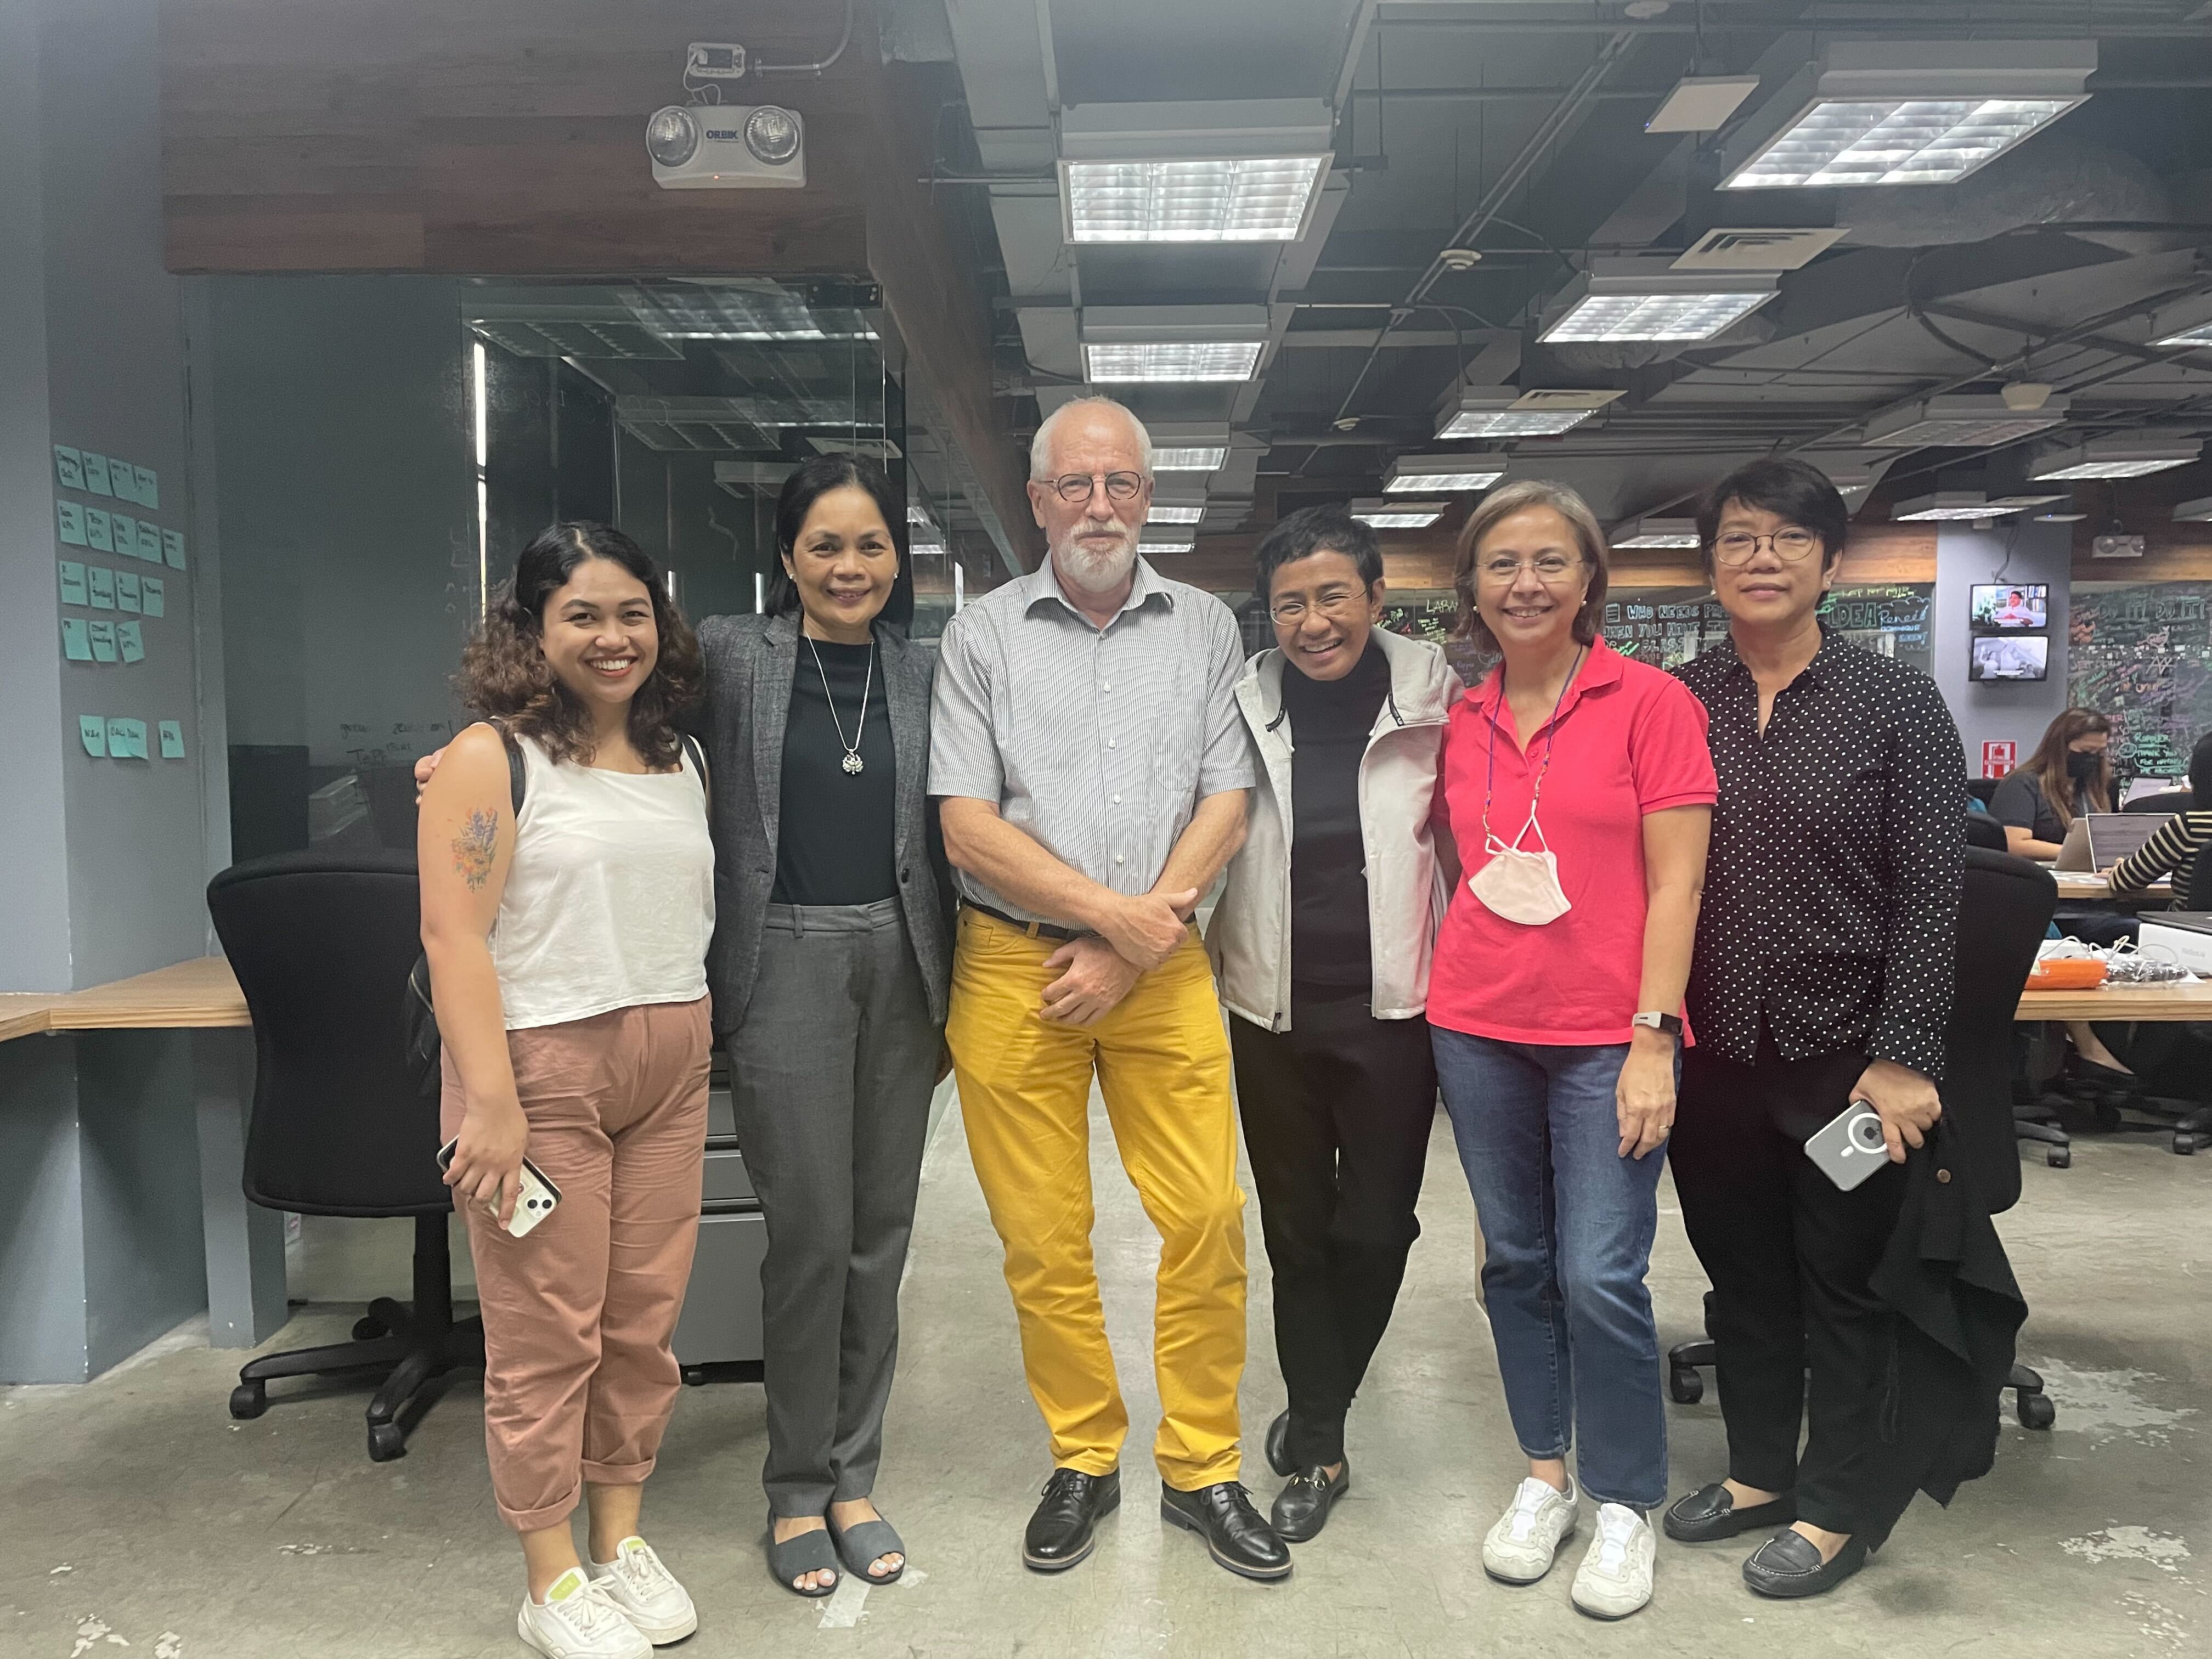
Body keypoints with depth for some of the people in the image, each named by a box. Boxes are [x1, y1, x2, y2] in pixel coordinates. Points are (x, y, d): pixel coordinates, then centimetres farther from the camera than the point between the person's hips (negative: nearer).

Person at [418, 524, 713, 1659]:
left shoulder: (681, 764, 13)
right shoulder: (491, 759, -5)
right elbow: (455, 936, -12)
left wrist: (706, 1051, 11)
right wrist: (489, 1101, -18)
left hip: (671, 1065, 6)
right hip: (542, 1065, -5)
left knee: (645, 1316, 10)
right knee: (548, 1332, 1)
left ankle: (621, 1538, 28)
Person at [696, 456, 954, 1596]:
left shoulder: (920, 675, 8)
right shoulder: (731, 656, -1)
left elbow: (939, 836, 13)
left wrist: (951, 981, 10)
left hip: (902, 962, 3)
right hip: (787, 960, -3)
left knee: (881, 1232, 9)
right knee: (811, 1233, -1)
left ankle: (853, 1476, 24)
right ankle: (798, 1489, 19)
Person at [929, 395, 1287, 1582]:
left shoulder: (1205, 628, 8)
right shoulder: (982, 635, 4)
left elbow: (1225, 805, 0)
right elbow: (967, 825, -4)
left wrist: (1129, 950, -8)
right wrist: (1109, 905, -11)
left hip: (1164, 968, 1)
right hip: (1014, 964, 0)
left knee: (1208, 1217, 0)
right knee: (1041, 1238, 5)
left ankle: (1200, 1469, 19)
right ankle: (1084, 1462, 24)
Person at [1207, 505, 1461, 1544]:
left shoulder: (1433, 698, -5)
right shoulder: (1242, 706, -1)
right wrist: (1209, 971, 1)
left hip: (1392, 1004, -1)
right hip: (1274, 1010, 1)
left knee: (1376, 1228, 6)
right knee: (1296, 1230, 10)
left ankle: (1315, 1422, 30)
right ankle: (1321, 1449, 27)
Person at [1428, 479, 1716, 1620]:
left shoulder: (1650, 703, -4)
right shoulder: (1463, 723, 8)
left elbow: (1674, 885, -7)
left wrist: (1653, 1039, -12)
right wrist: (1444, 990, 8)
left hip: (1607, 1036, -4)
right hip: (1479, 1027, 4)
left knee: (1600, 1277, -4)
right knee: (1515, 1261, 12)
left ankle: (1625, 1504, 18)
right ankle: (1545, 1475, 29)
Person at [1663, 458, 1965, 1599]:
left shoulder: (1897, 705, -4)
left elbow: (1929, 895, -7)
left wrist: (1906, 1057, -12)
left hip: (1843, 1056, -3)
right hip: (1710, 1052, 3)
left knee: (1840, 1283, 10)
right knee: (1741, 1275, 16)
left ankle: (1836, 1509, 28)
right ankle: (1759, 1472, 35)